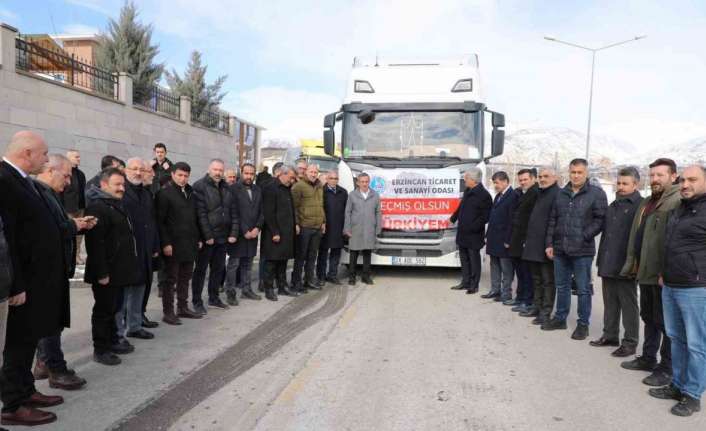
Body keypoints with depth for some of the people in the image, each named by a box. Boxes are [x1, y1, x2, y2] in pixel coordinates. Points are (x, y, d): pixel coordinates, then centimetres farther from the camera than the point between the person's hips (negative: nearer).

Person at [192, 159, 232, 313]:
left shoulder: (226, 187, 11)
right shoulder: (200, 186, -9)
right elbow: (201, 213, -15)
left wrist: (233, 233, 0)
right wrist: (208, 236, -18)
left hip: (222, 236, 6)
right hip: (207, 237, -6)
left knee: (219, 268, 14)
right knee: (201, 270, 4)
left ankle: (214, 298, 28)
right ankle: (197, 301, 14)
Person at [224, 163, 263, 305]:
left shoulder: (257, 190, 11)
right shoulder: (233, 189, -6)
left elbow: (261, 212, 10)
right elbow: (233, 213, -11)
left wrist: (257, 228, -4)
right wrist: (244, 231, -13)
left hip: (253, 233, 5)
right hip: (238, 233, -5)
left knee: (248, 263, 12)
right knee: (234, 264, 0)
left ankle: (246, 289, 22)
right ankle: (230, 293, 8)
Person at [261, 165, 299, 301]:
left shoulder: (287, 189, 14)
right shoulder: (270, 189, -13)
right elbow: (268, 213, -17)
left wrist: (294, 225, 11)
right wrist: (274, 233, -18)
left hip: (287, 232, 8)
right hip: (274, 233, -8)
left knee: (283, 261, 14)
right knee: (271, 262, 0)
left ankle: (282, 287, 23)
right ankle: (269, 289, 8)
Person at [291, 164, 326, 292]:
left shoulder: (320, 187, 15)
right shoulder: (299, 186, -7)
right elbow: (294, 206, -10)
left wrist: (323, 221, 17)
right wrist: (296, 224, -14)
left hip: (318, 227, 7)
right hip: (304, 227, -7)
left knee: (312, 255, 14)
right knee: (300, 256, 0)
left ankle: (309, 280, 25)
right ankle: (296, 282, 8)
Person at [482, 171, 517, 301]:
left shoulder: (513, 196, -13)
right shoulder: (498, 196, 15)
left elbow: (512, 221, -17)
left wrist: (508, 240, -18)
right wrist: (488, 236, 14)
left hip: (504, 241, -9)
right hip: (494, 240, 9)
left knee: (506, 269, 1)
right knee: (494, 266, 16)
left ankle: (506, 295, 8)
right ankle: (495, 291, 26)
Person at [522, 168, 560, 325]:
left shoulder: (557, 194, -12)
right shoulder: (539, 193, 18)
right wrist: (528, 240, 19)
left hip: (546, 245, -9)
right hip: (534, 244, 9)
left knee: (548, 280, 0)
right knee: (536, 279, 17)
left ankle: (545, 312, 5)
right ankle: (536, 306, 28)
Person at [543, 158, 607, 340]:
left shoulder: (597, 193, -3)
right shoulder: (561, 193, 10)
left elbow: (600, 219, -7)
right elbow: (552, 220, 11)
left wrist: (584, 237, -13)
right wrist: (549, 243, 6)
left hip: (582, 251, -4)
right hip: (560, 249, 5)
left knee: (583, 289, 5)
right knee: (561, 286, 15)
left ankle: (583, 324, 16)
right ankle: (560, 318, 29)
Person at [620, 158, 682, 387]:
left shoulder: (678, 202, -14)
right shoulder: (647, 203, 16)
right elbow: (635, 237, 19)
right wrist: (631, 264, 16)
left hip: (663, 275, -9)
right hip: (645, 272, 9)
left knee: (665, 323, 2)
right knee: (649, 318, 19)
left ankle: (667, 368, 15)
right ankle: (648, 359, 33)